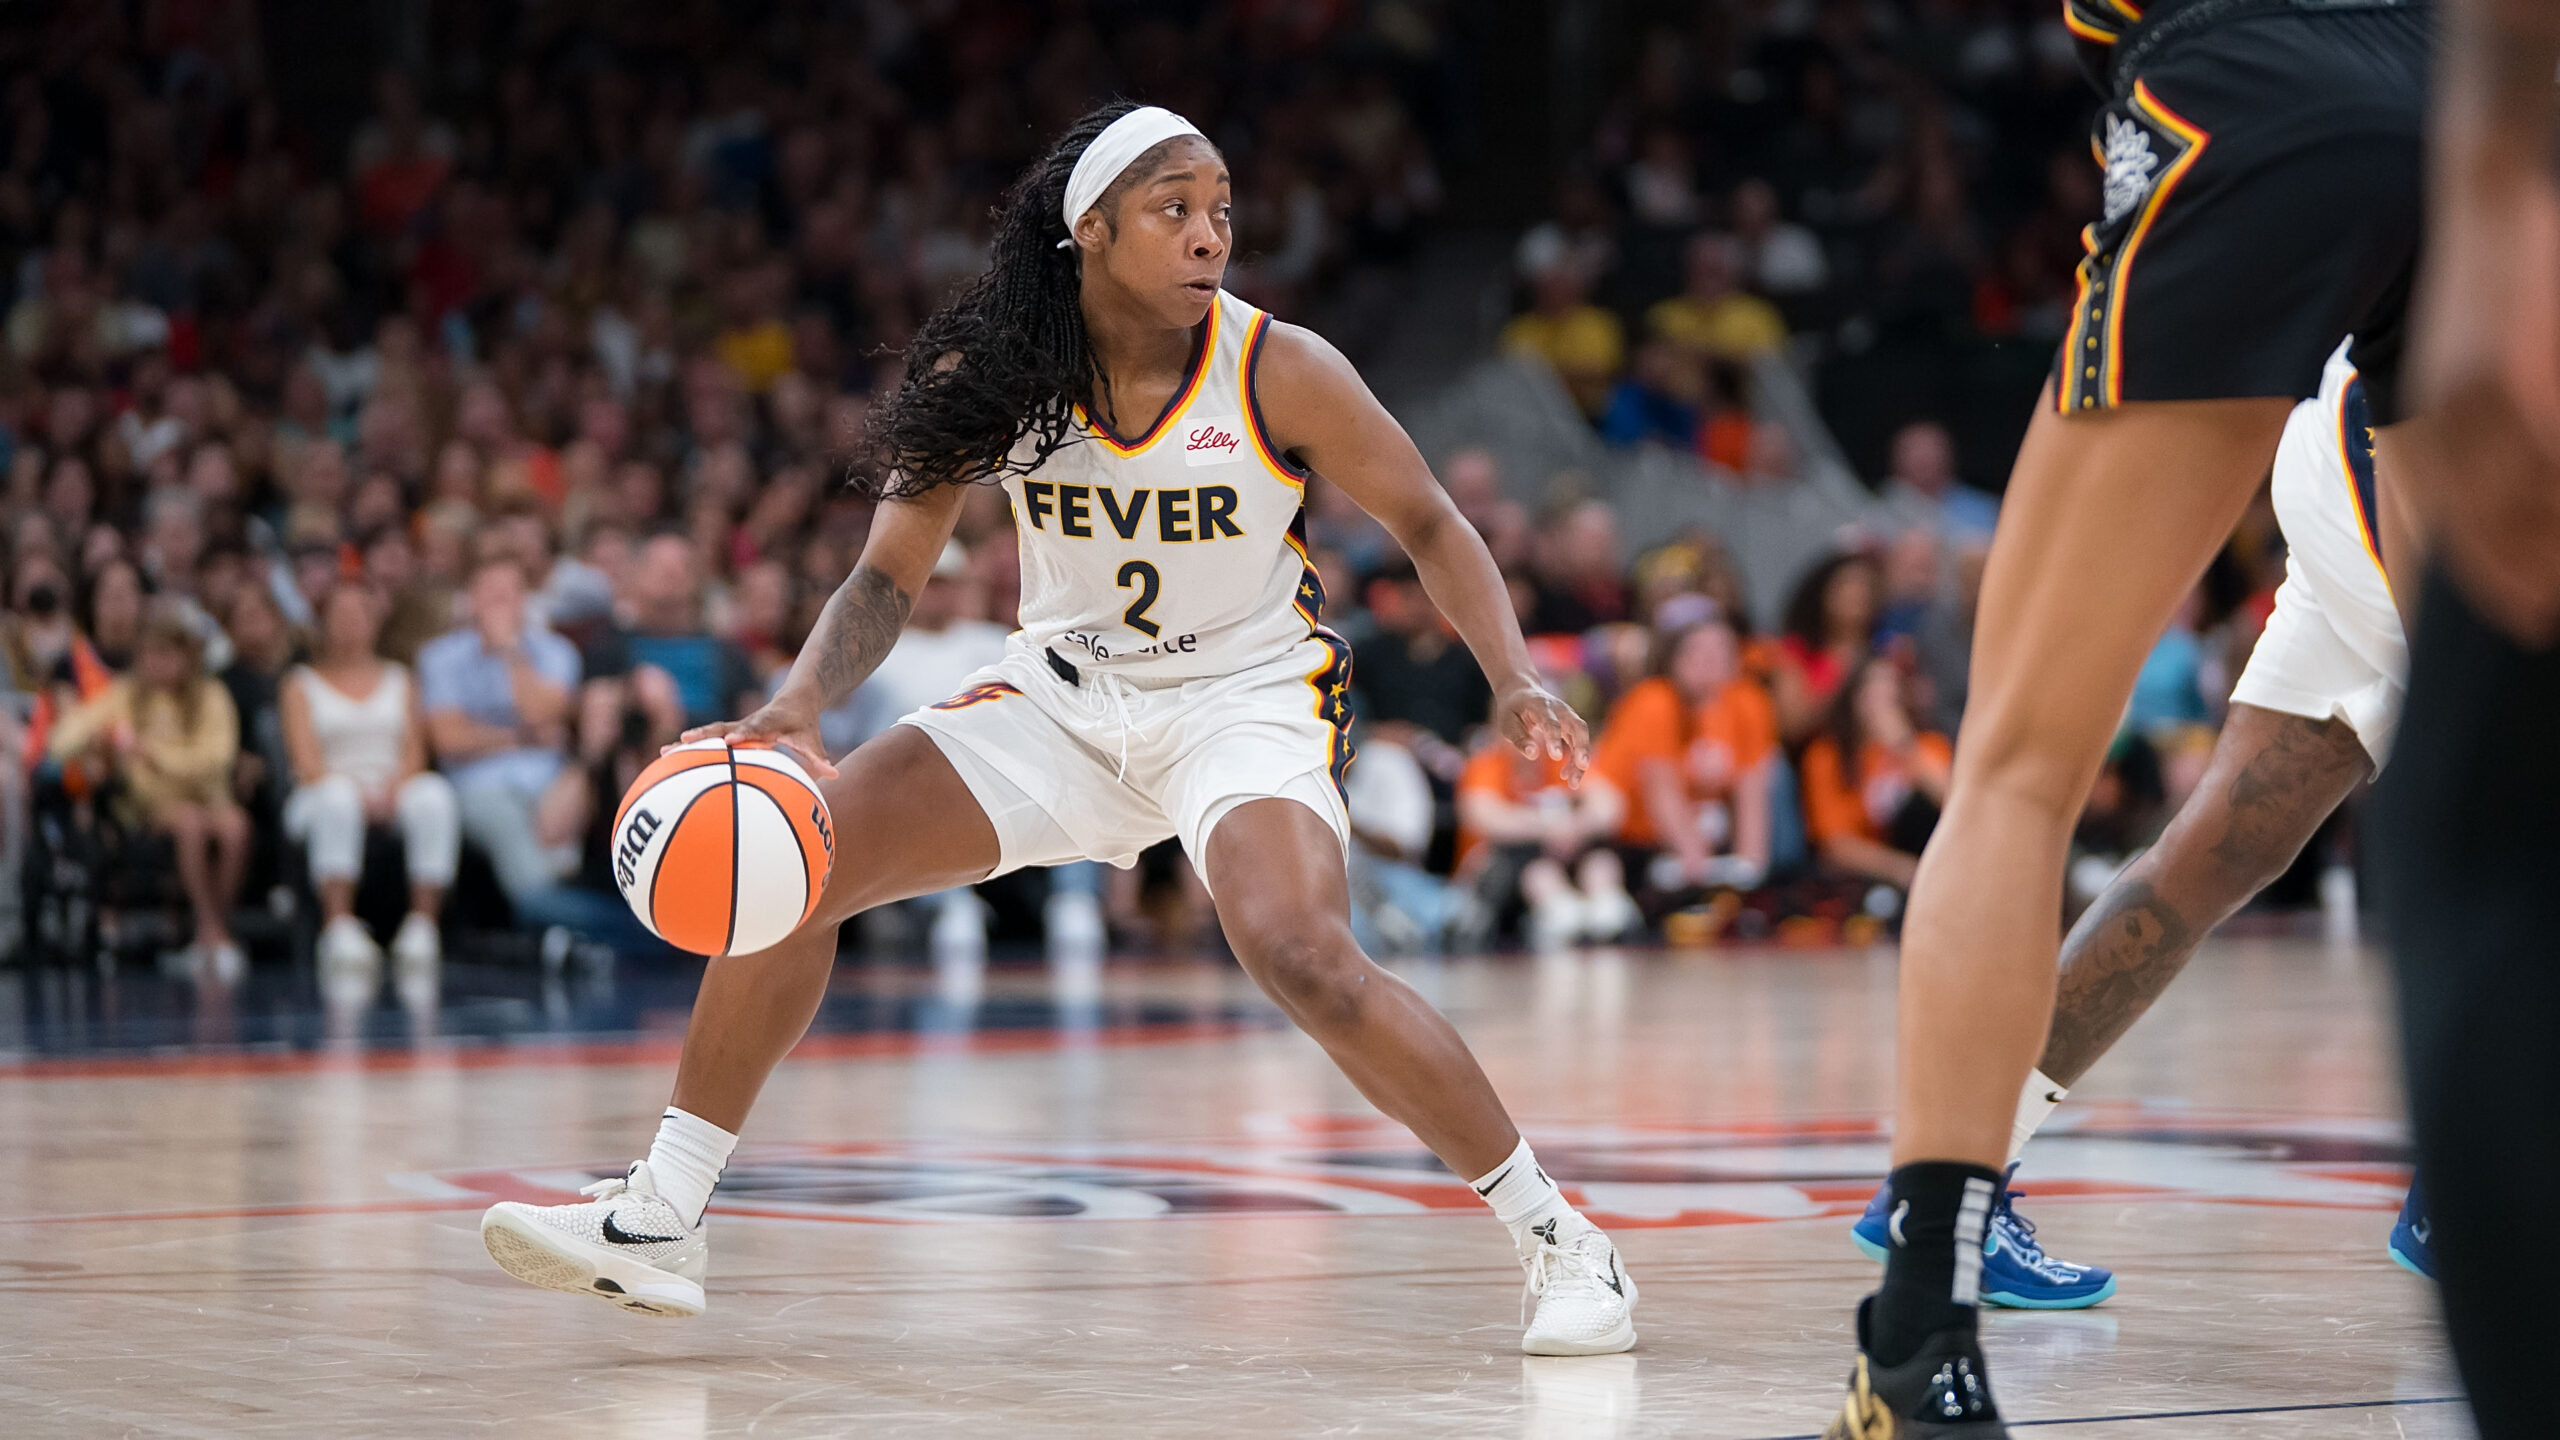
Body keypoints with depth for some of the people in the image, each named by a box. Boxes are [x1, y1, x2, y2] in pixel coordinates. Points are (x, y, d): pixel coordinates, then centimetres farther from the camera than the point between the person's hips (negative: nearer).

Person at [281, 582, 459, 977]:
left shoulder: (398, 680, 24)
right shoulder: (302, 684, 15)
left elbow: (414, 751, 11)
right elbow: (306, 762, 0)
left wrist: (394, 785, -13)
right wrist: (356, 791, -18)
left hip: (393, 792, 2)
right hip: (322, 794, -2)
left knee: (434, 794, -34)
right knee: (338, 798, -41)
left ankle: (423, 924, -38)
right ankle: (339, 926, -46)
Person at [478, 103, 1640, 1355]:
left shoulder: (1277, 372, -18)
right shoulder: (990, 376, -12)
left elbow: (1429, 525, -6)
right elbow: (888, 576, -8)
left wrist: (1514, 679, -20)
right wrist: (797, 709, -26)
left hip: (1245, 698, -4)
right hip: (1066, 697, 4)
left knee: (1299, 951, -31)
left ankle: (1556, 1239, -16)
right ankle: (661, 1221, 4)